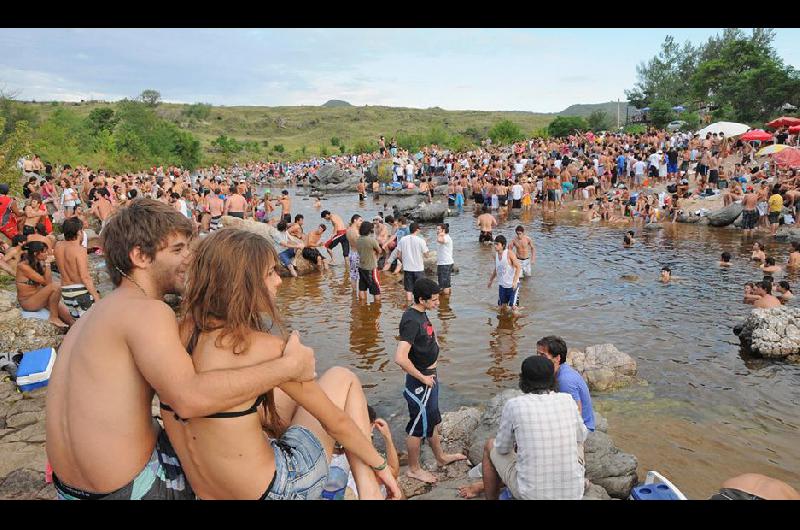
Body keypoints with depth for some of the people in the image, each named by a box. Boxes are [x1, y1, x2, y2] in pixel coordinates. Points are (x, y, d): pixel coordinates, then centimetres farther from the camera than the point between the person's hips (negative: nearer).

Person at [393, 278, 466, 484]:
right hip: (420, 381, -9)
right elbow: (400, 358, -35)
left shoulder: (421, 314, 2)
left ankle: (441, 457, 43)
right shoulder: (411, 321, -27)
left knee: (432, 420, 25)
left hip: (430, 376, 9)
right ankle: (413, 469, 26)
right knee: (418, 427, 8)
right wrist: (423, 378, -23)